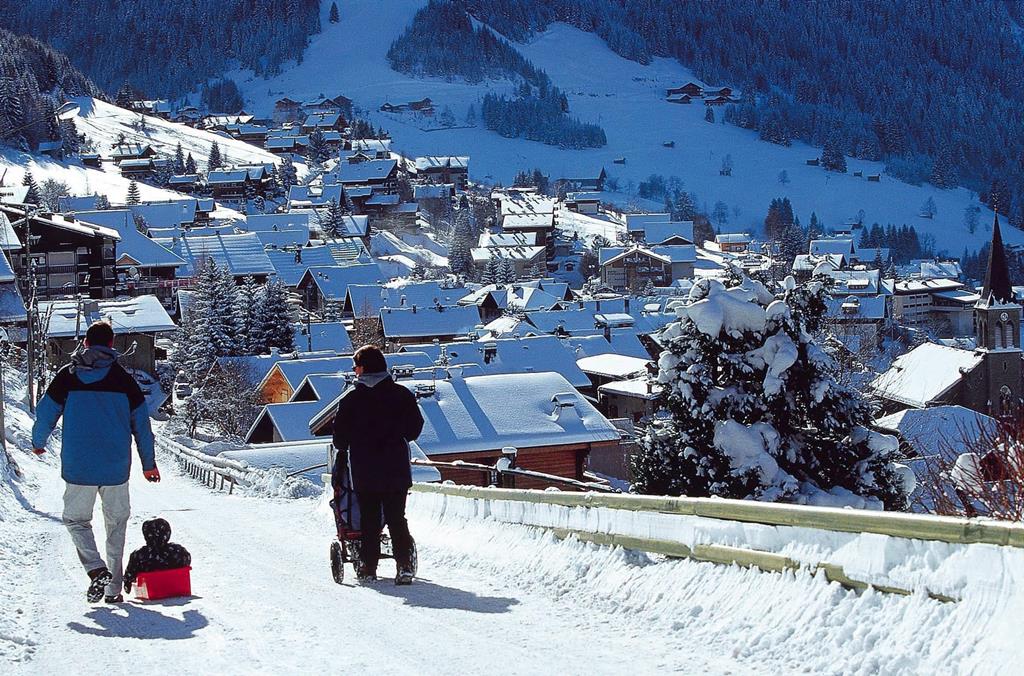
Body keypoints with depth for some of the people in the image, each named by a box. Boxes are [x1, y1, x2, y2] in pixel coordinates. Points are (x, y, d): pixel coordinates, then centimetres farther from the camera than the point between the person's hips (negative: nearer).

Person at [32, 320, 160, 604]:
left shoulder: (67, 377, -2)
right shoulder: (124, 379, 0)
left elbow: (46, 413, 3)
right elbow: (141, 423, 5)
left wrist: (38, 442, 24)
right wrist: (149, 463, 16)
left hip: (78, 468, -1)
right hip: (116, 470, 1)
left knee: (76, 519, 13)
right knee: (116, 523, 14)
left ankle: (96, 568, -12)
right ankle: (114, 588, 11)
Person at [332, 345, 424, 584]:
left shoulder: (352, 398, -7)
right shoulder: (402, 394, -1)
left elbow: (340, 434, -4)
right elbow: (416, 426, 6)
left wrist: (343, 448, 18)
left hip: (364, 472, -1)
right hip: (397, 471, 2)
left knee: (369, 520, 8)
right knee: (397, 519, 5)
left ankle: (368, 567, 8)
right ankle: (404, 566, -5)